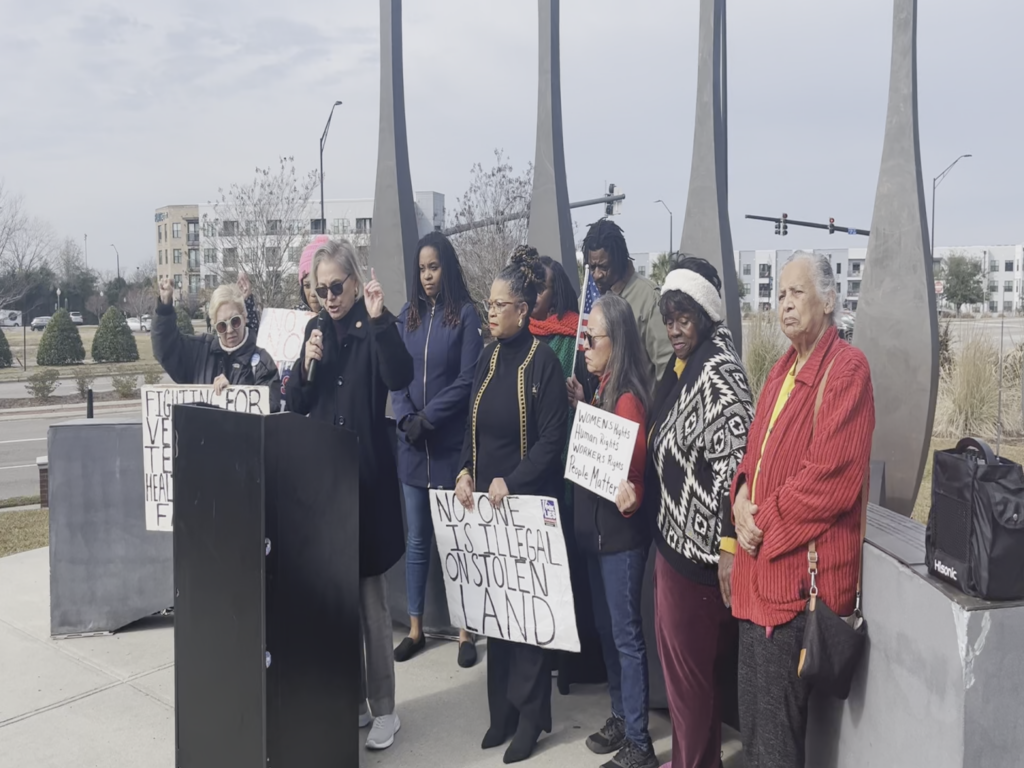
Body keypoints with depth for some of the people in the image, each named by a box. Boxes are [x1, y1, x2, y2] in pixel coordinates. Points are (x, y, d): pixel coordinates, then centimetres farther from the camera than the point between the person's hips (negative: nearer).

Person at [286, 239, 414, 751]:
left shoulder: (375, 328, -5)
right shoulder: (315, 329, 10)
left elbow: (399, 378, -23)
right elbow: (295, 404, 8)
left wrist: (379, 318, -28)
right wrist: (307, 365, -10)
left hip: (367, 475, -5)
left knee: (370, 594, 1)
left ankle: (383, 709, 13)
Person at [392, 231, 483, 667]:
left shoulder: (465, 314, -4)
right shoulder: (407, 316, 10)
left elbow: (467, 379, -9)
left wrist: (427, 418, -13)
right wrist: (406, 419, -10)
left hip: (452, 443, -4)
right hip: (412, 445, 4)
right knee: (417, 540, 11)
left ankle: (465, 632, 14)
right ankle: (415, 629, 22)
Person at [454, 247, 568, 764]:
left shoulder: (542, 362, -11)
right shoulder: (488, 359, 9)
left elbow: (552, 438, -14)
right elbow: (473, 427, 13)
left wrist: (511, 482, -21)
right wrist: (465, 473, -3)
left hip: (527, 503, -6)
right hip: (485, 502, 7)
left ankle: (530, 715, 17)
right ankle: (502, 709, 26)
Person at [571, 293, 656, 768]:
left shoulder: (628, 397, -19)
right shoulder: (601, 390, 7)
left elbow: (631, 466, -20)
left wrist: (629, 499, -39)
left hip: (621, 532, -9)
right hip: (594, 527, 9)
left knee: (627, 635, 2)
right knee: (606, 629, 19)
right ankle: (620, 717, 35)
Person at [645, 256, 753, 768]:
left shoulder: (717, 371, -18)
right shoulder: (680, 368, 10)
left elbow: (736, 459, -24)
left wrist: (729, 545, -24)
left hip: (698, 545, -9)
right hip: (673, 536, 9)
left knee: (691, 666, 6)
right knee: (680, 656, 20)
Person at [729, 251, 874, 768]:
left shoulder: (846, 368, -13)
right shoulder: (783, 369, 15)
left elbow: (832, 477, -20)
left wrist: (764, 522, -12)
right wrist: (743, 497, -2)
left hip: (800, 570, -8)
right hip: (761, 567, 9)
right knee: (755, 717, 19)